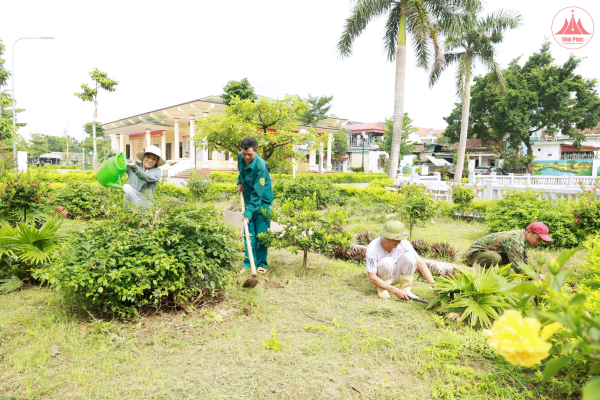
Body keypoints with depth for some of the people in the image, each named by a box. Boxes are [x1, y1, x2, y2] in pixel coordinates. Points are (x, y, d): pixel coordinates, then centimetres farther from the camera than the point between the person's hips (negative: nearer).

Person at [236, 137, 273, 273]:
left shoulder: (261, 166, -27)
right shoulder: (240, 157, -5)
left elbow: (258, 193, -28)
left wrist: (248, 212, -31)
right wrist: (239, 182, 6)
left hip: (262, 202, -6)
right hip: (248, 200, 6)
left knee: (261, 234, -1)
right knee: (249, 233, 6)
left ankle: (262, 264, 12)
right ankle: (249, 264, 11)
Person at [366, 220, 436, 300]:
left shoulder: (403, 243, -22)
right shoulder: (372, 248, -30)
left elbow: (420, 263, -20)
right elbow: (372, 278, -29)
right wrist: (396, 291, -35)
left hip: (395, 275, 3)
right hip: (379, 278, -3)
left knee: (409, 256, -25)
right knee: (387, 261, -36)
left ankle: (406, 290, -12)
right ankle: (382, 289, -11)